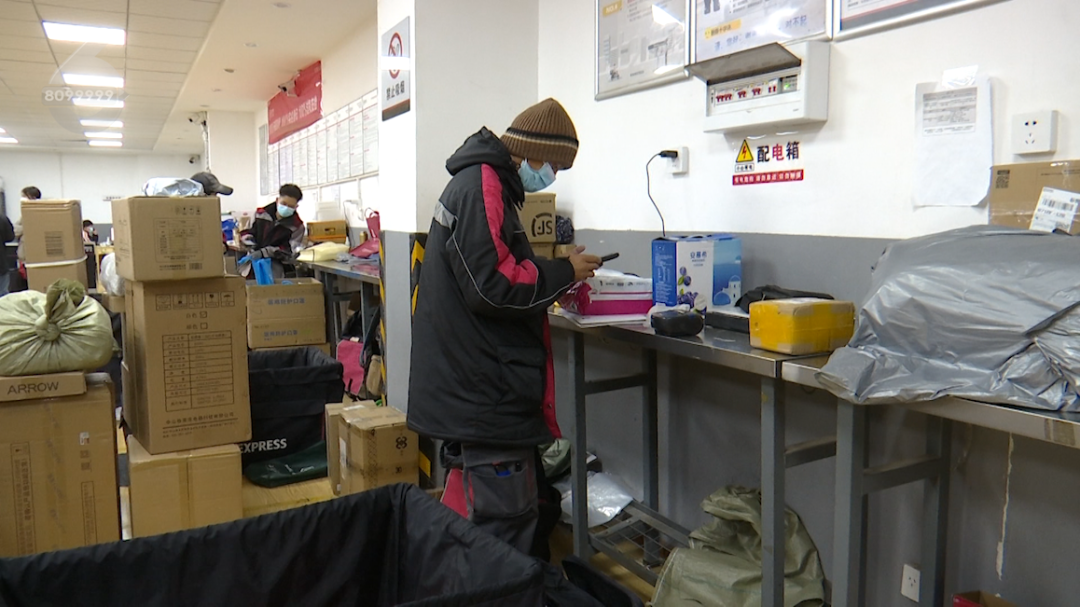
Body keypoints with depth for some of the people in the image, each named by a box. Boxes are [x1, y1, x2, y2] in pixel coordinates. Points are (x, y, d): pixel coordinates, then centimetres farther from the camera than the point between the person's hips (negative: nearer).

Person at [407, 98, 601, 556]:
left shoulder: (479, 183, 19)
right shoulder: (481, 187, -15)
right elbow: (493, 285, -22)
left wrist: (554, 279, 10)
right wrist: (563, 273, -9)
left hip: (474, 384, 11)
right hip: (486, 392, -11)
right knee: (506, 517, -5)